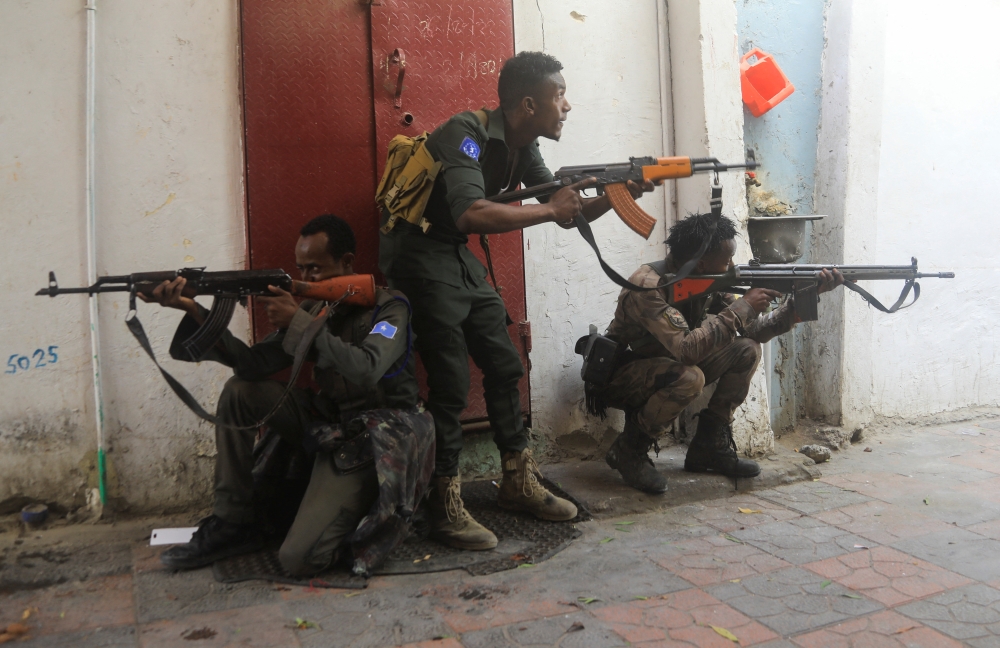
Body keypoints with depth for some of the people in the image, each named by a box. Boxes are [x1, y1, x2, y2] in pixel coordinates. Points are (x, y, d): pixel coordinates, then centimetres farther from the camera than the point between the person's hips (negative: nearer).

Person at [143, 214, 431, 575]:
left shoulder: (388, 308, -11)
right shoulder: (312, 308, 5)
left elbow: (366, 371, -30)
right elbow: (255, 364, -6)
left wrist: (298, 322, -26)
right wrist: (194, 310, -16)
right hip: (325, 423, 7)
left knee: (299, 559, -20)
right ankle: (231, 524, 2)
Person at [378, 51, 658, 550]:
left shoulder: (521, 148, 5)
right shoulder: (467, 134, -22)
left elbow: (567, 213, 9)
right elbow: (470, 214, -38)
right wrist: (549, 210, -29)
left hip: (460, 259, 9)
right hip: (419, 254, -9)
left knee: (504, 367, 7)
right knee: (450, 383, -11)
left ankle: (518, 483, 19)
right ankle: (445, 508, 0)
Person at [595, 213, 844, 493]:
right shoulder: (649, 287, -30)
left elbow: (753, 330, -2)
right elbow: (687, 349, -40)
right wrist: (742, 308, -32)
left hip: (667, 366, 8)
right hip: (617, 379, -8)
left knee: (747, 350, -5)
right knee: (690, 377, -36)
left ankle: (709, 446, 3)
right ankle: (628, 450, -13)